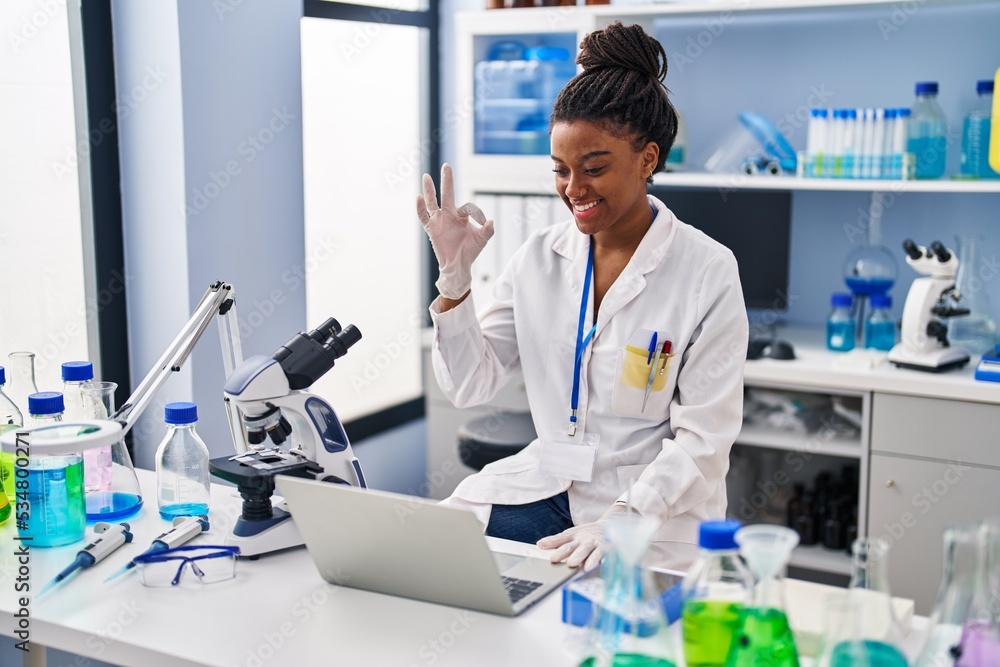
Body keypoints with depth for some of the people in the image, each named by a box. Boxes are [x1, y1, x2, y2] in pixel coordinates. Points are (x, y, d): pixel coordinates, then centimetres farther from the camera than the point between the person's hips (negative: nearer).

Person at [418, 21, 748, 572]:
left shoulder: (707, 272, -8)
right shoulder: (540, 257, 5)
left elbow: (704, 438, -11)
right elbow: (470, 386, 5)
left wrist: (622, 519, -24)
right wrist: (455, 275, -7)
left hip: (653, 509, -4)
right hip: (541, 485, 4)